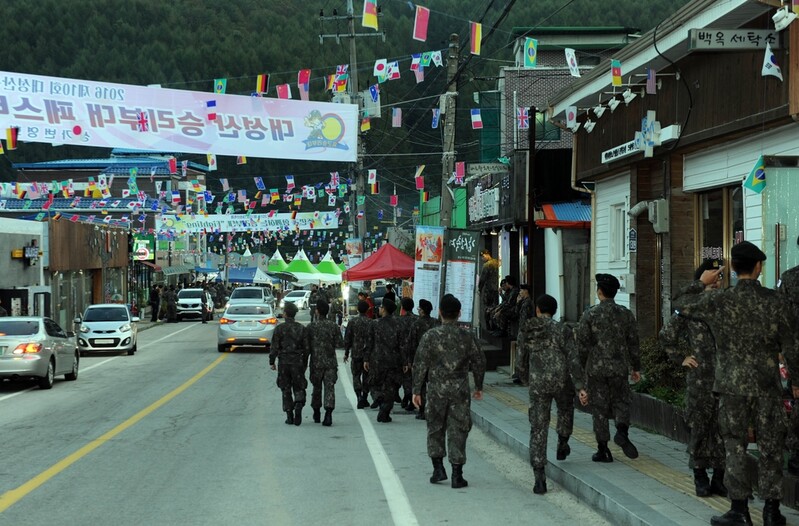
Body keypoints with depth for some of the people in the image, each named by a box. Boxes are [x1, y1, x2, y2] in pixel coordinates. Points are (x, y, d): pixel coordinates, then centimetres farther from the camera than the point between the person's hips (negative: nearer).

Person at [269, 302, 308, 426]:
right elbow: (306, 348, 3)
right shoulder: (301, 329, 1)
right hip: (298, 363, 1)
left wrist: (271, 361, 3)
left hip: (283, 362, -1)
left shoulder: (279, 328, -6)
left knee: (286, 390, 8)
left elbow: (274, 347, -7)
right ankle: (298, 406, -19)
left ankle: (289, 416, 7)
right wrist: (305, 363, 13)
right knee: (299, 388, 8)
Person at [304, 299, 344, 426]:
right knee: (329, 387, -3)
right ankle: (328, 413, -19)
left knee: (316, 388, 16)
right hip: (331, 363, 0)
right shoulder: (333, 326, -2)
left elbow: (306, 346, -6)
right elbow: (340, 344, -4)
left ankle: (317, 413, 27)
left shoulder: (310, 327, -6)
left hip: (316, 363, 0)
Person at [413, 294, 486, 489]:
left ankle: (438, 467, 12)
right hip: (460, 389, 1)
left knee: (435, 428, 15)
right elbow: (479, 363, 7)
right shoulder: (467, 337, -1)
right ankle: (457, 474, 3)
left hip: (436, 388, -1)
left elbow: (420, 365, -6)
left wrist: (416, 390, 1)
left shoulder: (430, 336, -7)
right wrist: (479, 387, 21)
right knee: (458, 430, 4)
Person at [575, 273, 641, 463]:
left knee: (599, 408, 6)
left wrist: (579, 370, 5)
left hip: (596, 368, -1)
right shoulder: (626, 314, 0)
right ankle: (622, 431, -12)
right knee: (621, 401, 15)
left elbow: (582, 345, -5)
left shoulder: (590, 315, -7)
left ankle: (603, 449, 8)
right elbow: (633, 343, 5)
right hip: (619, 367, 1)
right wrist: (635, 367, 15)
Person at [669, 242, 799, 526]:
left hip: (733, 384, -1)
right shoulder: (776, 301, -4)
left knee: (735, 447, 5)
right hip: (768, 384, 1)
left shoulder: (719, 301, -7)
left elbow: (685, 311, 11)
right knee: (770, 446, 8)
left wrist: (680, 311, 33)